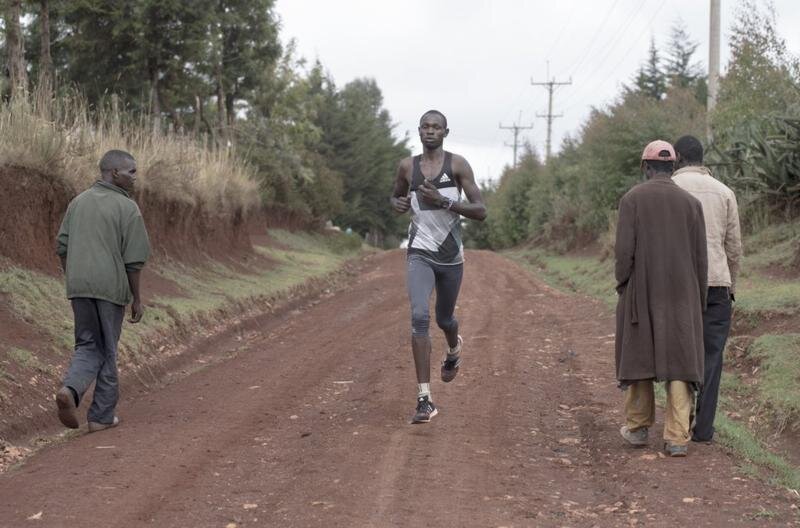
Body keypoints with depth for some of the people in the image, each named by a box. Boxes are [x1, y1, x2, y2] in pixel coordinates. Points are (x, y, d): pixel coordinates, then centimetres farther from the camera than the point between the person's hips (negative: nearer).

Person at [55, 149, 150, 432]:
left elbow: (63, 247, 9)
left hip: (79, 288, 5)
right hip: (111, 287, -4)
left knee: (88, 347, 15)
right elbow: (133, 259, -10)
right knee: (107, 350, 9)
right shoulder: (128, 208, -9)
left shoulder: (78, 202, 9)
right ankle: (101, 416, 14)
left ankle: (70, 390, -13)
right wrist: (136, 298, -2)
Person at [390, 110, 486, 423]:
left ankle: (454, 349, 59)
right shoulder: (408, 167, 2)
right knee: (419, 317, -21)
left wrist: (443, 201, -23)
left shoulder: (458, 165, -6)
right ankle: (425, 400, -21)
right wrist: (398, 204, -3)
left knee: (444, 319, 18)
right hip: (420, 255, 0)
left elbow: (481, 211, -10)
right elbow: (396, 196, 22)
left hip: (451, 257, 0)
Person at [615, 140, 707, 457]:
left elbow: (624, 250, -10)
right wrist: (699, 300, 10)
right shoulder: (691, 202, 2)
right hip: (681, 296, 1)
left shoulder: (632, 198, -5)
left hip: (641, 292, -1)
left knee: (638, 355, 14)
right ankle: (677, 437, -5)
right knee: (678, 361, 2)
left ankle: (638, 427, 23)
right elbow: (699, 256, 2)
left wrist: (622, 288, 3)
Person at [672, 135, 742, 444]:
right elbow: (734, 246, 8)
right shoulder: (724, 192, 9)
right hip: (716, 283, 1)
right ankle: (702, 426, 0)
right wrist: (730, 287, 17)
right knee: (710, 354, 3)